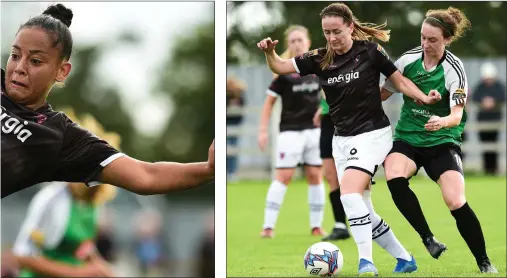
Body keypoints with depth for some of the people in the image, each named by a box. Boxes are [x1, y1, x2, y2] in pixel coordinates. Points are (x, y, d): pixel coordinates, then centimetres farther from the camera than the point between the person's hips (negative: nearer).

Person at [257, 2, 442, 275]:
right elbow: (280, 67, -1)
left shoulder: (370, 51, -10)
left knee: (349, 191, -26)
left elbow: (400, 81, -1)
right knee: (361, 209, 8)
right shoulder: (319, 58, 0)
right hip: (342, 140, 6)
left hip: (372, 135, -6)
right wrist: (269, 51, -22)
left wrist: (425, 98, -17)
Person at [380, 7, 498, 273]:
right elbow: (383, 93, 9)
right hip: (407, 138, 3)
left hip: (442, 142, -2)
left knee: (456, 202, -17)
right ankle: (428, 239, -16)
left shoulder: (454, 69, -14)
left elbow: (457, 115, -22)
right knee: (394, 179, -30)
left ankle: (484, 263, 2)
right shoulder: (408, 60, -5)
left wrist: (442, 122, -44)